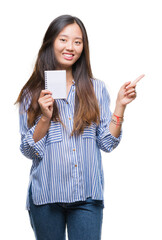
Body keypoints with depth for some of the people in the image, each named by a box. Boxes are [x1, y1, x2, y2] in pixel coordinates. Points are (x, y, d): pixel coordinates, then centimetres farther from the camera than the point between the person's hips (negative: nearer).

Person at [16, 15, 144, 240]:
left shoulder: (96, 89, 7)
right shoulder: (32, 94, 3)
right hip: (46, 195, 0)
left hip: (87, 196, 1)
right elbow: (29, 151, 0)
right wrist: (45, 117, -14)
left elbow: (107, 143, 3)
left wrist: (120, 105, -6)